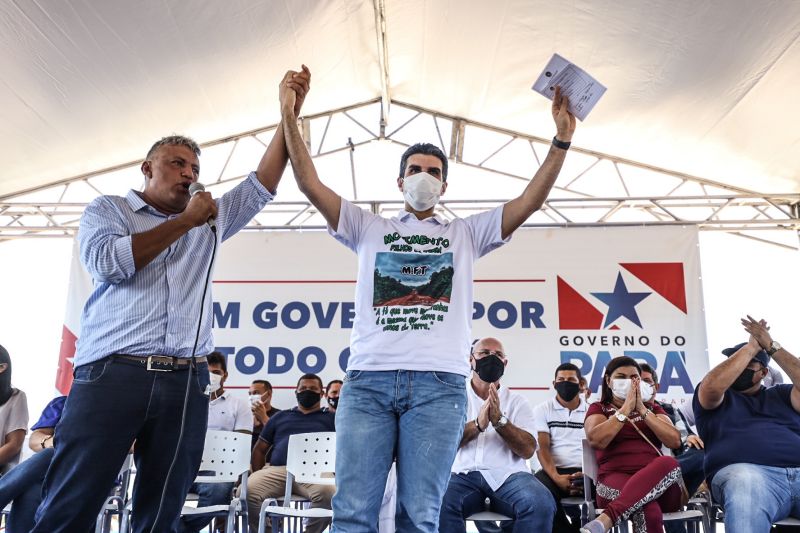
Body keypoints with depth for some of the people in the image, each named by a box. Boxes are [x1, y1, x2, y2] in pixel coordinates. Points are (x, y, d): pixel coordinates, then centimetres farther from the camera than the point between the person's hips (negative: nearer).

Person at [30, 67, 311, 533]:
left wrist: (290, 111, 11)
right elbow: (107, 261, -8)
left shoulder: (210, 221, 21)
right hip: (112, 375, -3)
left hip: (186, 384, 4)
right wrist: (185, 221, -2)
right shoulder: (107, 209, 12)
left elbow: (263, 184, 17)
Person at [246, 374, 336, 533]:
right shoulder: (280, 417, 30)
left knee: (328, 492, -37)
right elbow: (260, 449, 27)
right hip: (277, 470, 2)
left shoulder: (330, 418, 23)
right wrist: (258, 476, 11)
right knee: (248, 489, -28)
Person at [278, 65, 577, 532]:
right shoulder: (369, 228, 21)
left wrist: (562, 140, 5)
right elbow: (310, 184, 14)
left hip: (440, 383, 0)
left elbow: (531, 201, 13)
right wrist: (290, 117, 9)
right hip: (368, 380, 1)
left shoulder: (466, 233, 22)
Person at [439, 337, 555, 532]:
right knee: (436, 504, -34)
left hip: (507, 474, 1)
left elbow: (528, 450, 3)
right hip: (464, 474, -1)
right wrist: (477, 425, -17)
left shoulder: (517, 401, 16)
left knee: (541, 504, -32)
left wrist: (499, 420, -12)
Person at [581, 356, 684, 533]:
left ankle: (606, 519, -47)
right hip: (616, 478, -3)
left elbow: (674, 441, 6)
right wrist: (626, 408, -2)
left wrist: (642, 409, 1)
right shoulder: (598, 409, 17)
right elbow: (596, 440, -6)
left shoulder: (653, 408, 26)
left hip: (659, 482, 3)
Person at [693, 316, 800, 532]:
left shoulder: (780, 394, 32)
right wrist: (752, 346, 7)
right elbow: (712, 385, -2)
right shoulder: (716, 398, 24)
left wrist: (771, 346, 10)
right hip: (744, 471, -2)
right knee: (745, 482, -40)